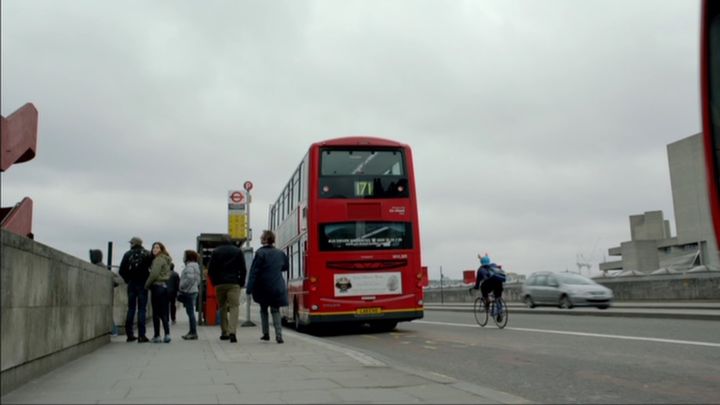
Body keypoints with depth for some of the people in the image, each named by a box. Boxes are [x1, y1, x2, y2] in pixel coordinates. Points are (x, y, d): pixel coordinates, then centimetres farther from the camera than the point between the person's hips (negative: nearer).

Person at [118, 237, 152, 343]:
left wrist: (127, 280, 12)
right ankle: (141, 335, -5)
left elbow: (122, 271, -1)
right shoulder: (147, 254, -2)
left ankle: (129, 334, 11)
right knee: (142, 309, -1)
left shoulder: (127, 254, 3)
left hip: (131, 284, 2)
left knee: (131, 308, 11)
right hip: (142, 284, -2)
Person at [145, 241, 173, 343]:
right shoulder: (167, 259, 16)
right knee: (164, 313, 9)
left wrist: (146, 285, -6)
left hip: (157, 286, -8)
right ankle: (167, 334, 4)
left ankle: (157, 336, 1)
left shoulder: (158, 259, -9)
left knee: (156, 313, -2)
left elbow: (154, 274, -17)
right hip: (166, 287, 8)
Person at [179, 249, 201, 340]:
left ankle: (193, 333, -6)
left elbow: (190, 278, -25)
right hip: (193, 291, 10)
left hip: (189, 292, -10)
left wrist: (182, 287, -14)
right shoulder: (195, 265, 18)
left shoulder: (190, 266, -13)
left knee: (190, 312, -8)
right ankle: (192, 332, 17)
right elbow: (198, 280, 20)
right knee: (190, 312, 13)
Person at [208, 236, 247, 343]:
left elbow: (210, 270, 6)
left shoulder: (215, 251, 9)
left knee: (222, 308, 12)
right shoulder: (238, 251, 6)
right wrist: (241, 283, 9)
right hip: (234, 283, -2)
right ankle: (232, 332, -24)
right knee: (234, 307, -8)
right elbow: (243, 269, 2)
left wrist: (214, 282, 14)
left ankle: (224, 333, 13)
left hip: (219, 284, 2)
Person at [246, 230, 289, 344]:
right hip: (277, 287, 3)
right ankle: (278, 335, -7)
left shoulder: (260, 253, -11)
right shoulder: (280, 253, 3)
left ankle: (266, 334, 18)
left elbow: (254, 272, -13)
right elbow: (285, 267, 18)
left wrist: (249, 289, -12)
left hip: (263, 288, -2)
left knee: (263, 310, 16)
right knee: (275, 310, 6)